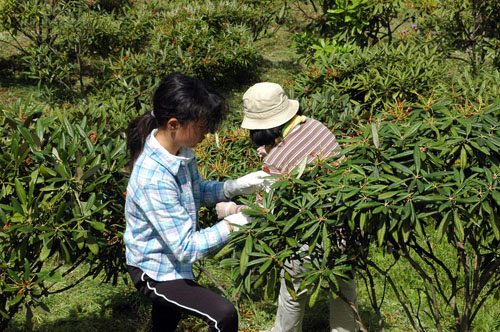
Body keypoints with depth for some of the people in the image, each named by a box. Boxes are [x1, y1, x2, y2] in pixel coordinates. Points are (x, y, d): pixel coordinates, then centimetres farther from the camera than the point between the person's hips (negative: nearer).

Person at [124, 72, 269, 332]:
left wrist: (236, 186, -7)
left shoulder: (179, 149, -10)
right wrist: (232, 224, -31)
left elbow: (198, 192, 8)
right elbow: (185, 248, -31)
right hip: (154, 271, -9)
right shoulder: (154, 179, -36)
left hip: (171, 260, 9)